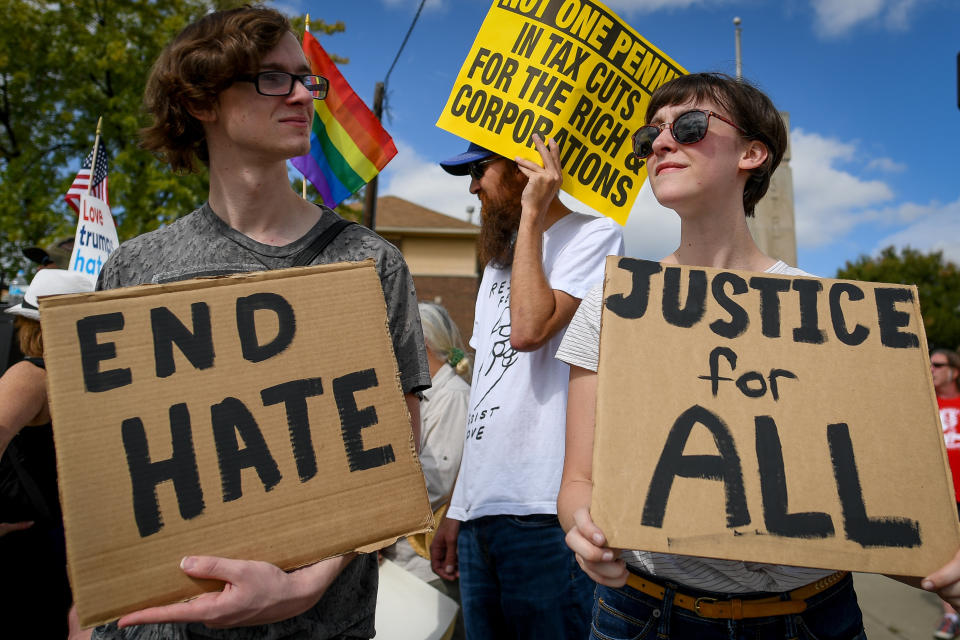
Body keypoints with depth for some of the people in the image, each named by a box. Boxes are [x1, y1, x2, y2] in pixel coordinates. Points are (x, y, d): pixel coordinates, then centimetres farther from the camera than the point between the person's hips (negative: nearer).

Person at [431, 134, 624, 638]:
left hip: (544, 517, -7)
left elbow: (529, 329, -22)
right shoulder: (500, 260, 20)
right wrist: (455, 510, 17)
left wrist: (532, 213, -11)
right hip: (479, 513, 8)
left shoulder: (594, 236, -3)